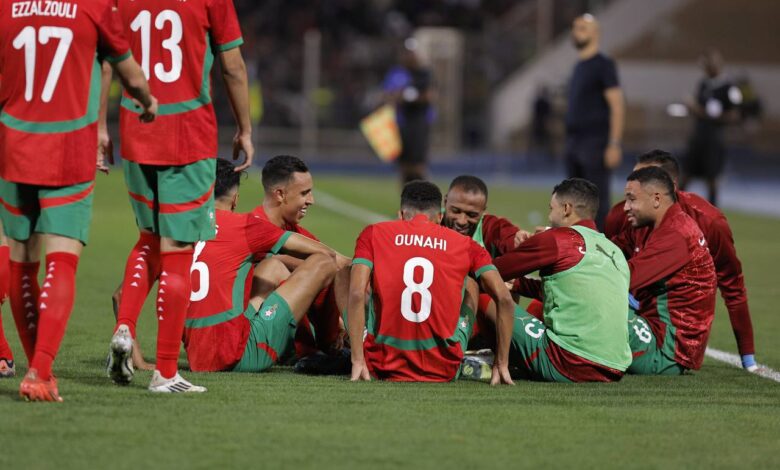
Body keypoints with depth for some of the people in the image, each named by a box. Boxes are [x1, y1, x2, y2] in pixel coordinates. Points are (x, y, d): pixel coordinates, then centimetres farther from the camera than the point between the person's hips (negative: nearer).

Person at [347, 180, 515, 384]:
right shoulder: (464, 244, 6)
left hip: (384, 366, 0)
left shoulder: (373, 233, 4)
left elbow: (357, 294, -9)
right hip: (443, 371, 1)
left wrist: (358, 362, -8)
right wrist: (501, 364, 7)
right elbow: (505, 300, -1)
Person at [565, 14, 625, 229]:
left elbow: (616, 105, -13)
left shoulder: (603, 65, -7)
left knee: (597, 201, -8)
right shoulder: (579, 67, 17)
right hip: (574, 143, 9)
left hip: (595, 145, -9)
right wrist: (569, 142, 14)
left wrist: (614, 144, -19)